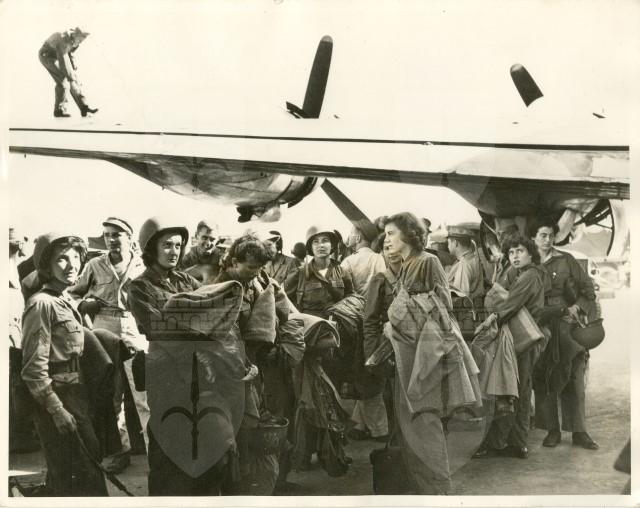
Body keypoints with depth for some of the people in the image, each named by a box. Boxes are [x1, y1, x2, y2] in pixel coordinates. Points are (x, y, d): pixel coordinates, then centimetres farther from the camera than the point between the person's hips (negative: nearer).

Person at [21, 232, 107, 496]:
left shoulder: (66, 301, 13)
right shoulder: (42, 304, -15)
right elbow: (34, 367, -19)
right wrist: (57, 410, -20)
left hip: (76, 398, 9)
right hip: (58, 399, -9)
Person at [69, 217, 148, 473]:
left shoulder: (143, 266, 4)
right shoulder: (95, 266, 7)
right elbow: (72, 295, 14)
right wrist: (85, 304, -4)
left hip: (136, 335, -2)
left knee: (146, 397, -5)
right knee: (110, 397, 10)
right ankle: (120, 449, 22)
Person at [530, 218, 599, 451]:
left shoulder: (566, 260, 5)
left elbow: (588, 289, 7)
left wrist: (577, 306, -8)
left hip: (567, 325, 0)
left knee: (573, 379, 0)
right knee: (544, 379, 0)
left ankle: (579, 431, 7)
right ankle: (552, 430, 9)